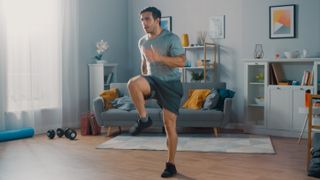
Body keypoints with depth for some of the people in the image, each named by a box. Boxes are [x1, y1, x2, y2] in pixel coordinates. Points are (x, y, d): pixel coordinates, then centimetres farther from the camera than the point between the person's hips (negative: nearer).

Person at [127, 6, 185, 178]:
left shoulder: (172, 38, -10)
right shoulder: (142, 41, 9)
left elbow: (181, 62, -19)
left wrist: (158, 57, -29)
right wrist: (144, 78, 21)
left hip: (170, 84, -4)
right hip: (153, 81, 4)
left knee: (169, 124, -5)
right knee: (133, 83, -31)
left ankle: (171, 165, 9)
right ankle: (144, 119, -13)